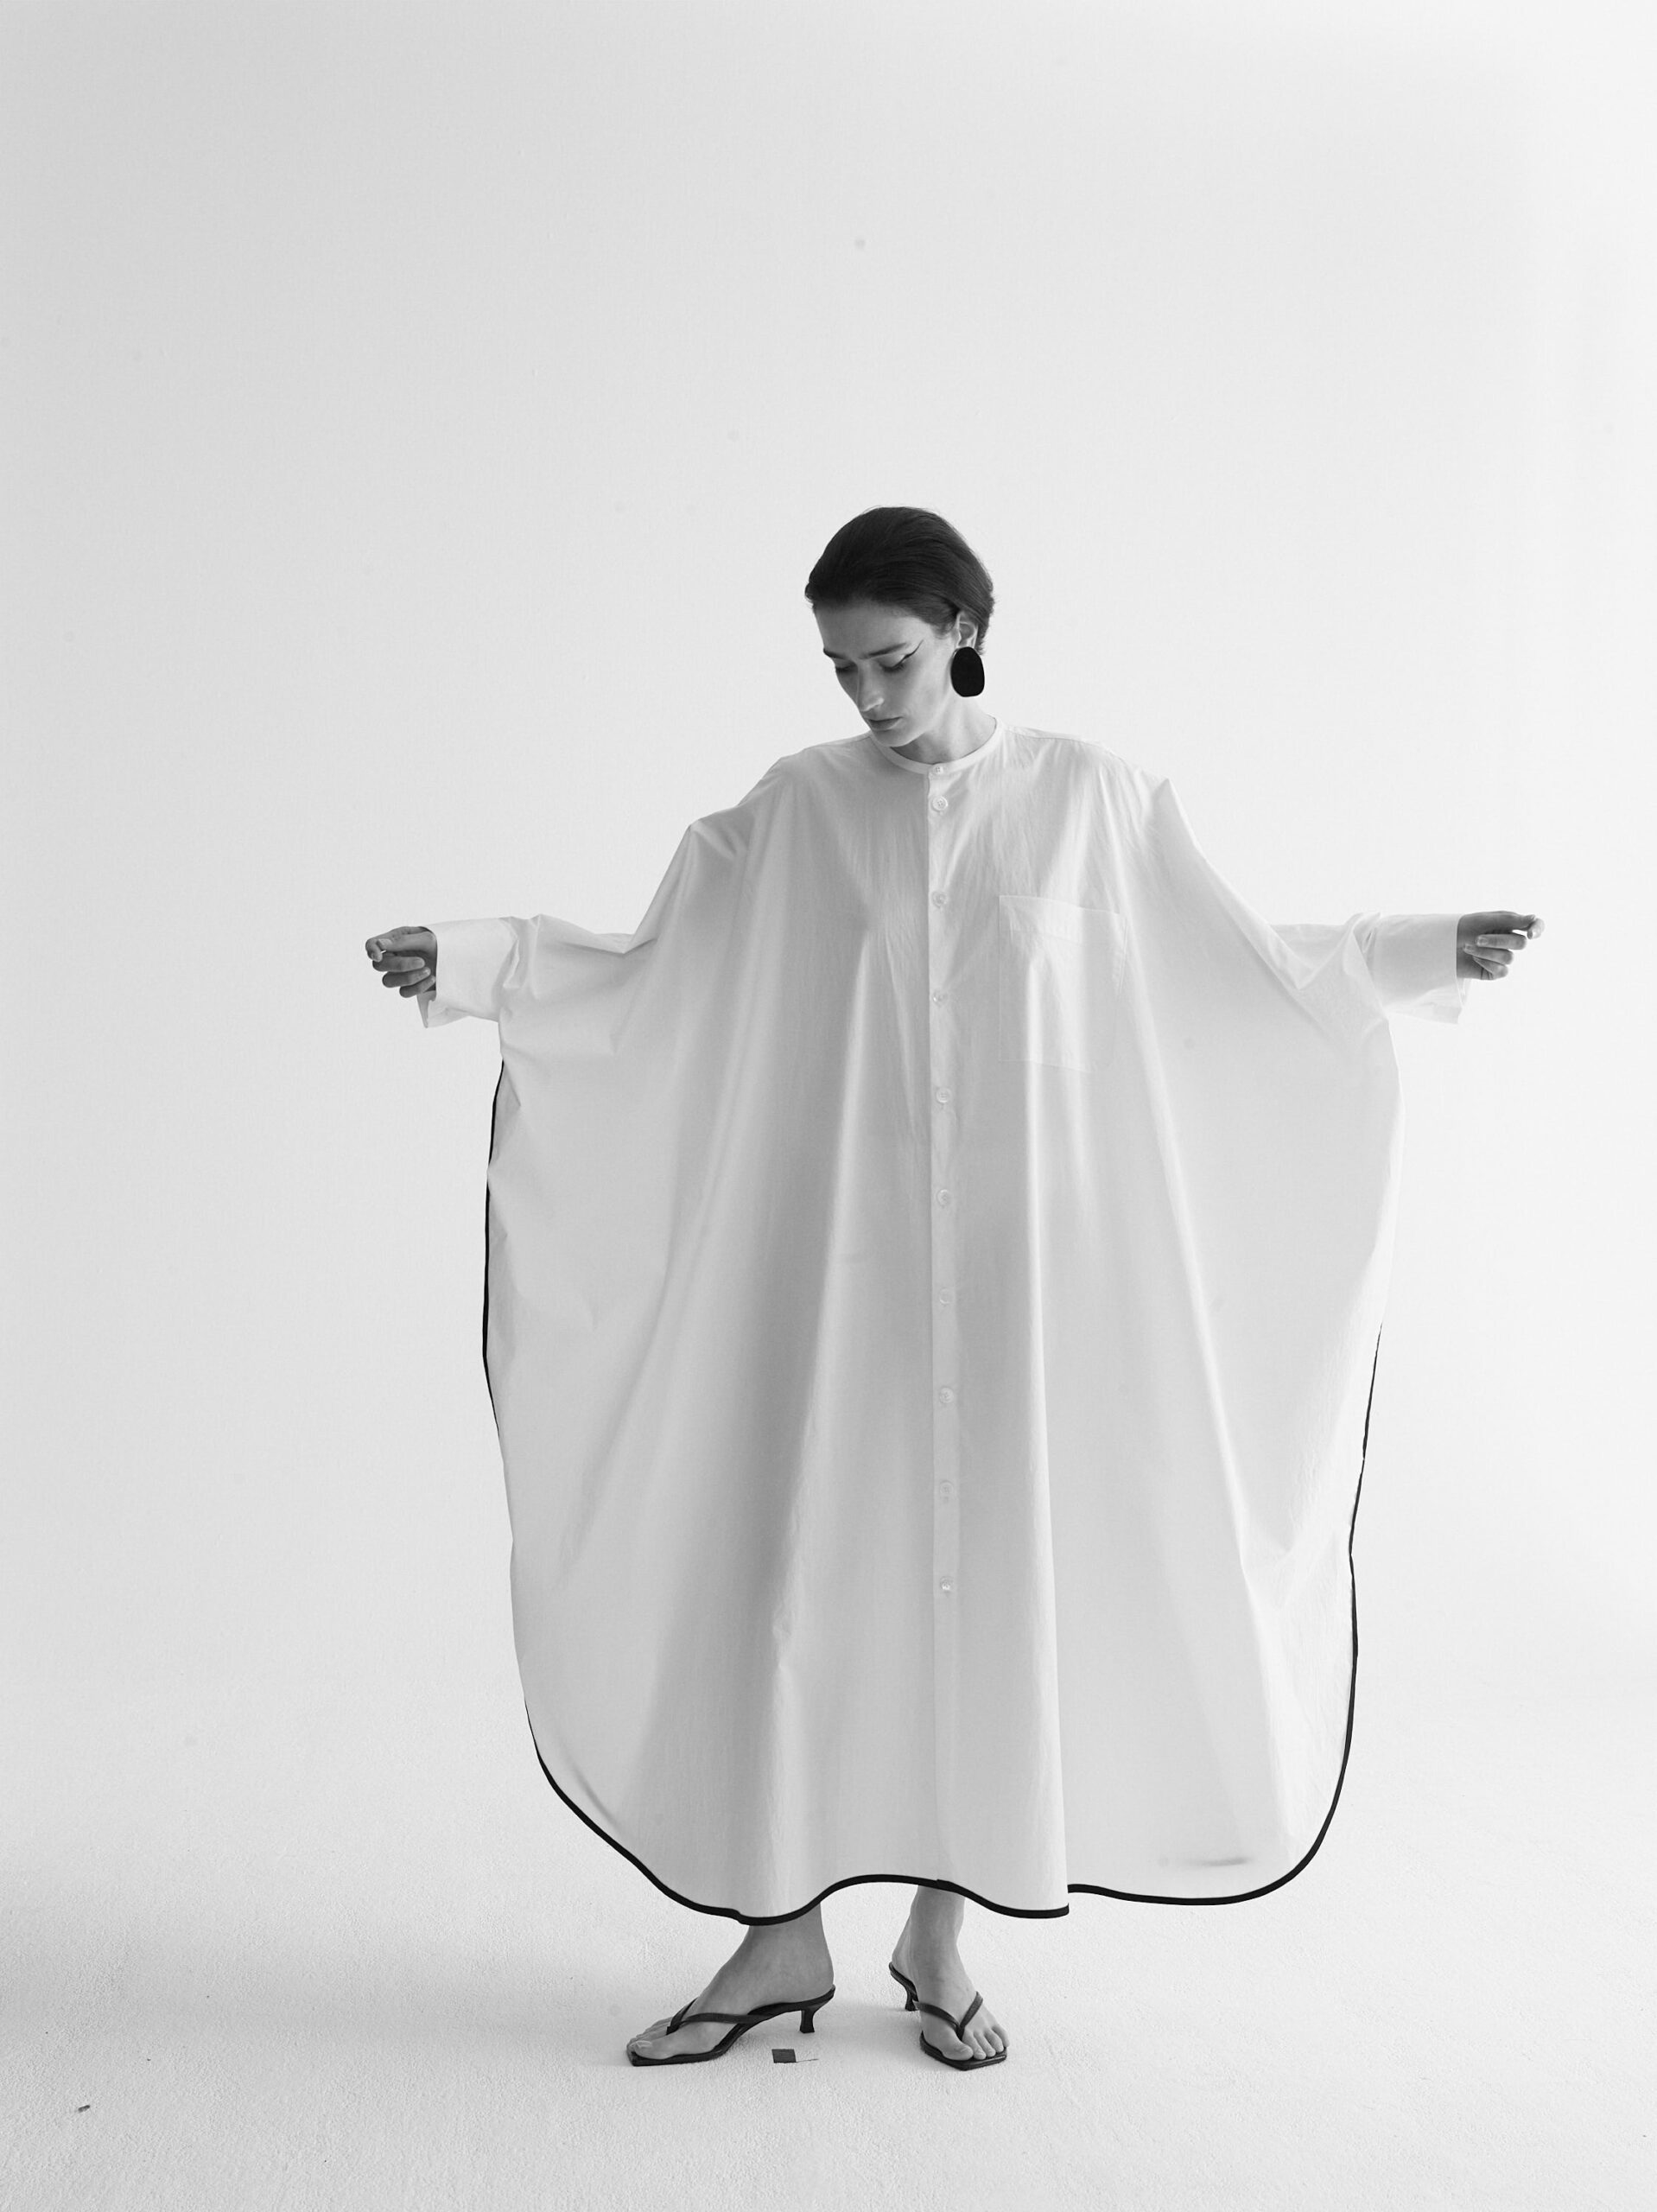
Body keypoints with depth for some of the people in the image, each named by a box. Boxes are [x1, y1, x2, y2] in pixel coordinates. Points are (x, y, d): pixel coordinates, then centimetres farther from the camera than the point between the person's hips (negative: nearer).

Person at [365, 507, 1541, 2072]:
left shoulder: (1086, 796, 1)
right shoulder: (795, 809, 2)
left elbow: (1240, 965, 8)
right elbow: (647, 984, 4)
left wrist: (1430, 950, 3)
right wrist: (475, 963, -5)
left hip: (1018, 1253, 0)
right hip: (844, 1246, 0)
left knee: (991, 1566, 5)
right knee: (804, 1555, 1)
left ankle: (941, 1928, 21)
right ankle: (784, 1927, 16)